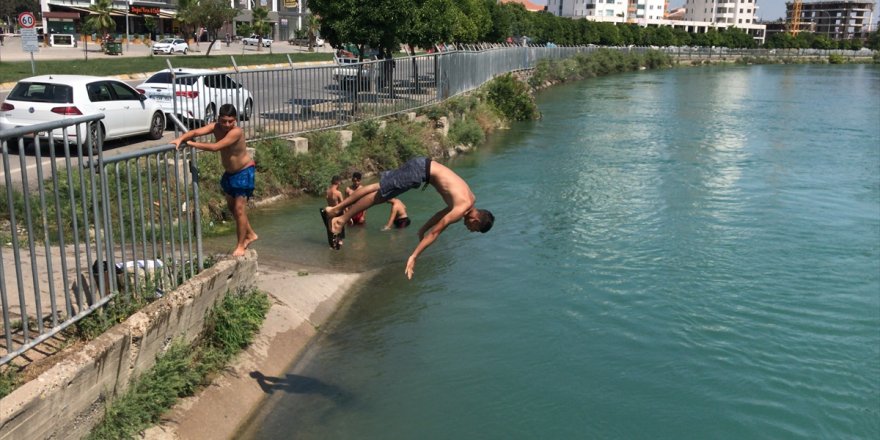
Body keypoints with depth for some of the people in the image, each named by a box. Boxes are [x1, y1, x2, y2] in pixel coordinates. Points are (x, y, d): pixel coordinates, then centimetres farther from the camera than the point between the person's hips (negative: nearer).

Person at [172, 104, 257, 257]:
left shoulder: (236, 132, -30)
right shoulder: (215, 127, -11)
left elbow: (215, 147, -38)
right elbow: (196, 132, -23)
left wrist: (192, 144, -33)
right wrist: (181, 138, -42)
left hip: (244, 172, -8)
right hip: (230, 172, 8)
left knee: (239, 209, -7)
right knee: (232, 207, 18)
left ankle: (240, 246, 6)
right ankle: (250, 234, 36)